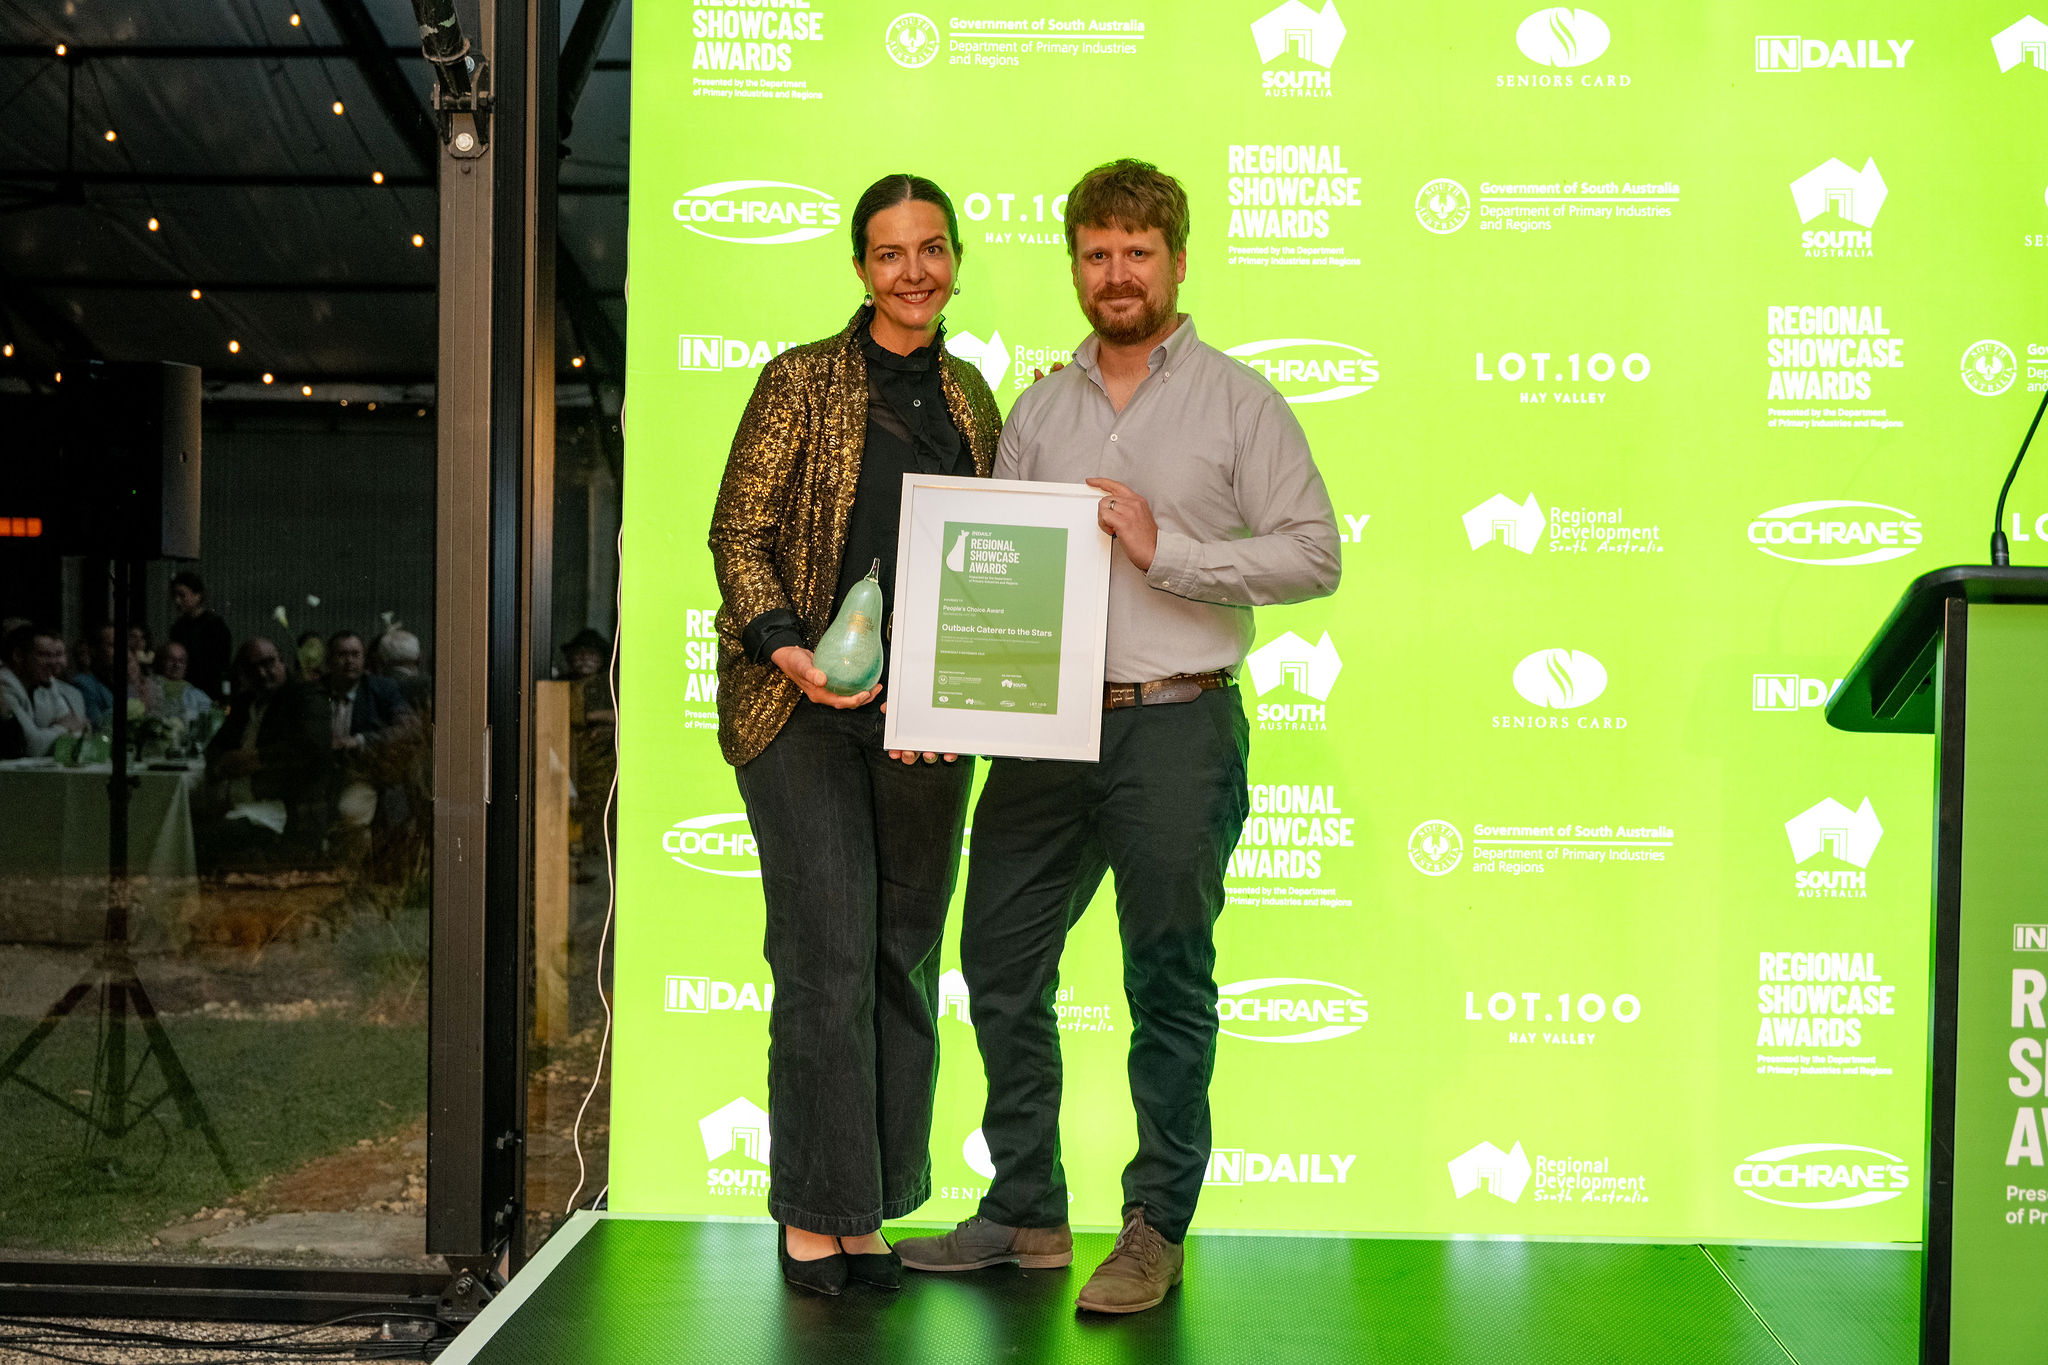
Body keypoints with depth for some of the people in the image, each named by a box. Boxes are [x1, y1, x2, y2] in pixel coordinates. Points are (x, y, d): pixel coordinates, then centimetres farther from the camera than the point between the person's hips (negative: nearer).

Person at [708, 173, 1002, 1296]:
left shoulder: (970, 398, 13)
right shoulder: (802, 380, -1)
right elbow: (738, 533, -3)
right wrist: (786, 648, -18)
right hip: (805, 705, -5)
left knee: (907, 960, 8)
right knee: (828, 958, -7)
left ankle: (872, 1209, 20)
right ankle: (813, 1213, 8)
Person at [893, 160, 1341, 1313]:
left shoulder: (1239, 400, 4)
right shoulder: (1038, 410, 15)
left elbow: (1314, 554, -4)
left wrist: (1166, 550, -13)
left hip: (1176, 724, -4)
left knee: (1169, 986, 3)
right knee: (1001, 958, 7)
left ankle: (1157, 1229, 17)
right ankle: (1027, 1212, 22)